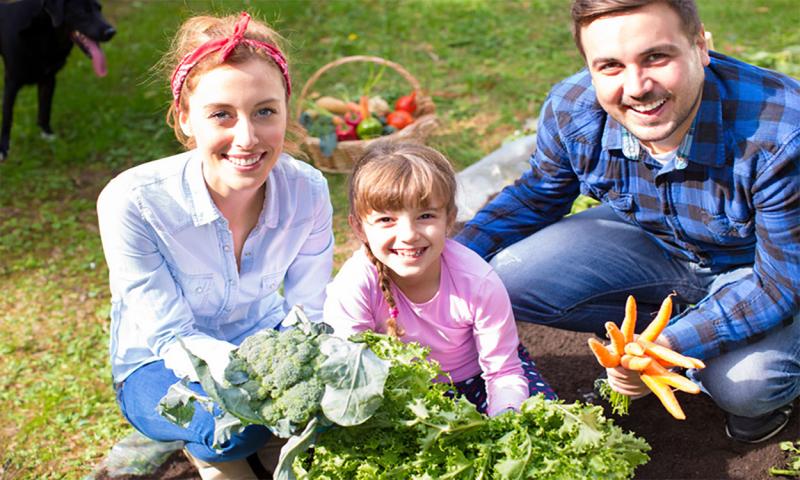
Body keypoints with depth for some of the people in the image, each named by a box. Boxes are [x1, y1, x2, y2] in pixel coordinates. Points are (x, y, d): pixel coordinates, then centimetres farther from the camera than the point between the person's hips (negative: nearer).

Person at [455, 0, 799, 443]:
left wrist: (671, 345, -41)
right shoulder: (571, 109, -22)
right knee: (506, 280, -15)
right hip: (650, 242, 4)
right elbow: (537, 197, -2)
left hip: (755, 267, -3)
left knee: (746, 385, -32)